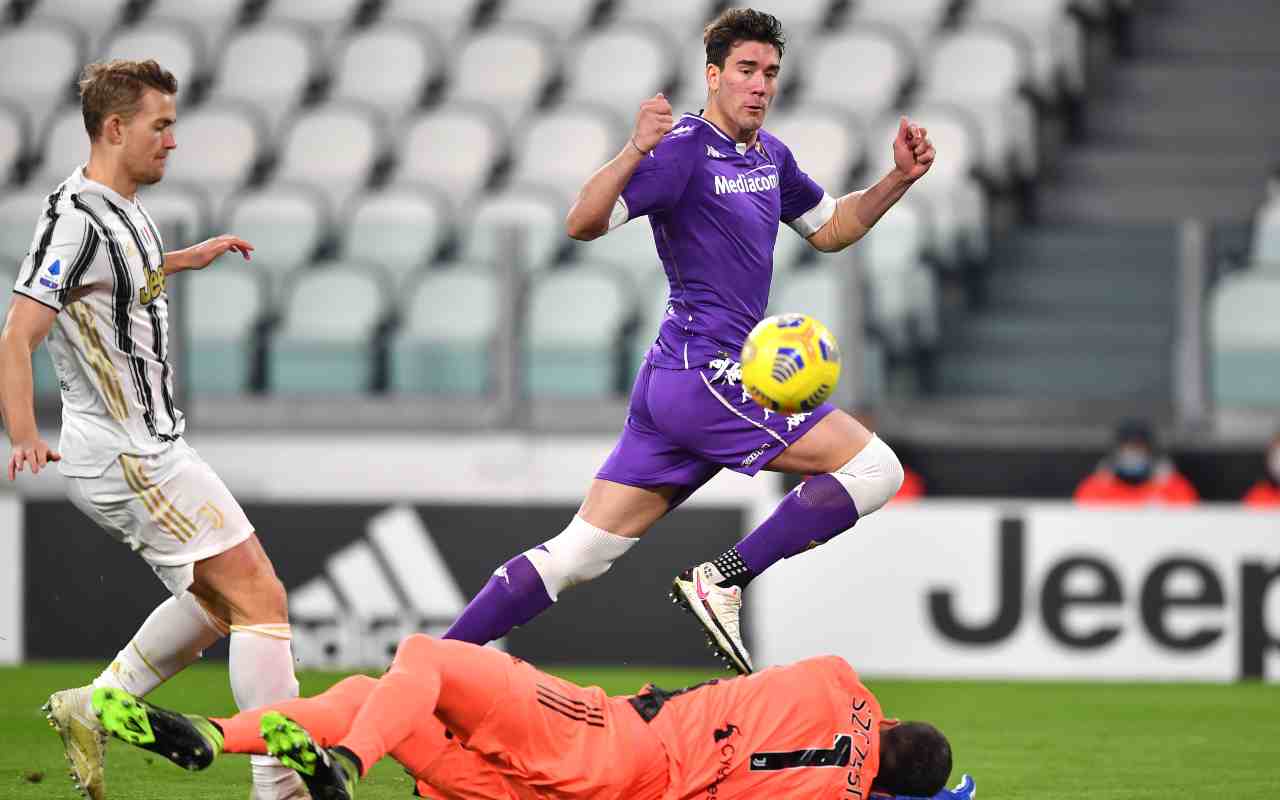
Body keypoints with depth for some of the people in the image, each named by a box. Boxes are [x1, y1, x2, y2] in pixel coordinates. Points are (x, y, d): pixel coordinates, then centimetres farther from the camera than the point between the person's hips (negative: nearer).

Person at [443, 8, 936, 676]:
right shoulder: (685, 149, -10)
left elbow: (829, 230, 32)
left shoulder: (768, 155, 18)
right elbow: (583, 224, -19)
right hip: (705, 375, -9)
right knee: (874, 469, -9)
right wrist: (634, 152, -35)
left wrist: (898, 180, 16)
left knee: (578, 554, 7)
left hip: (668, 386, 9)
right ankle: (722, 583, -9)